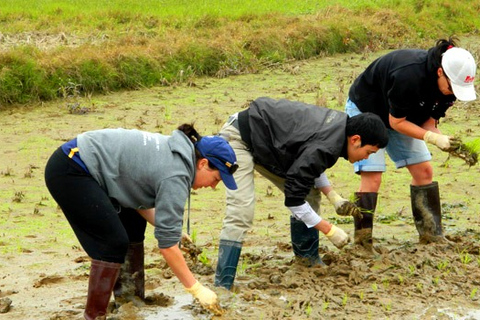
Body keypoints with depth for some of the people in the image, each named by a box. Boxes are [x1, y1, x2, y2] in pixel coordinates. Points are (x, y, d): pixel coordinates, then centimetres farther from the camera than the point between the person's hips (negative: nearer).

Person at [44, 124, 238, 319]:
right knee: (114, 243, -11)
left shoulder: (172, 153, 9)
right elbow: (167, 245, -17)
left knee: (133, 226, 15)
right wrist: (196, 289, -11)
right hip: (69, 172, -10)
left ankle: (130, 303, 21)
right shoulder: (175, 175, -18)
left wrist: (172, 230, 5)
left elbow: (139, 200, 15)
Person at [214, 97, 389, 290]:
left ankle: (307, 256, 22)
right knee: (241, 212, -23)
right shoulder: (324, 148, -32)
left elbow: (309, 162, 14)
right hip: (239, 139, -10)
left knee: (309, 195, 8)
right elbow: (293, 199, -26)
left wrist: (334, 197, 2)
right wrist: (329, 230, -19)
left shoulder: (341, 123, -4)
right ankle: (223, 285, -22)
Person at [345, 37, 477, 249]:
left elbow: (427, 122, -9)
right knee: (372, 177, -17)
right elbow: (396, 122, -29)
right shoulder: (408, 76, -40)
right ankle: (362, 244, -13)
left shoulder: (449, 85, -17)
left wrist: (448, 143, -28)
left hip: (401, 115, 8)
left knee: (423, 170, 1)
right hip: (364, 110, -7)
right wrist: (434, 138, -36)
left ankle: (432, 238, 6)